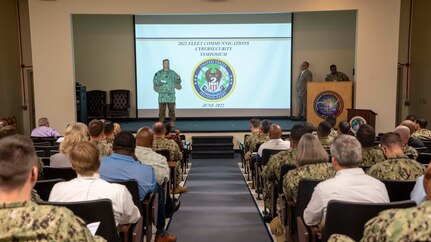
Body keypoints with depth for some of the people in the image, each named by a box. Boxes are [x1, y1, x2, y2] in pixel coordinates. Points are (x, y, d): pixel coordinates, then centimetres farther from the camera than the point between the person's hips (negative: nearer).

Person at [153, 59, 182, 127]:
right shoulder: (159, 73, 6)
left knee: (172, 110, 1)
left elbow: (178, 86, 13)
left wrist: (178, 79, -7)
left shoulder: (173, 73, 9)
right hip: (162, 95, -1)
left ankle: (172, 123, 9)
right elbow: (155, 82, 10)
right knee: (161, 110, -1)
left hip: (171, 95, 1)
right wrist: (159, 84, -10)